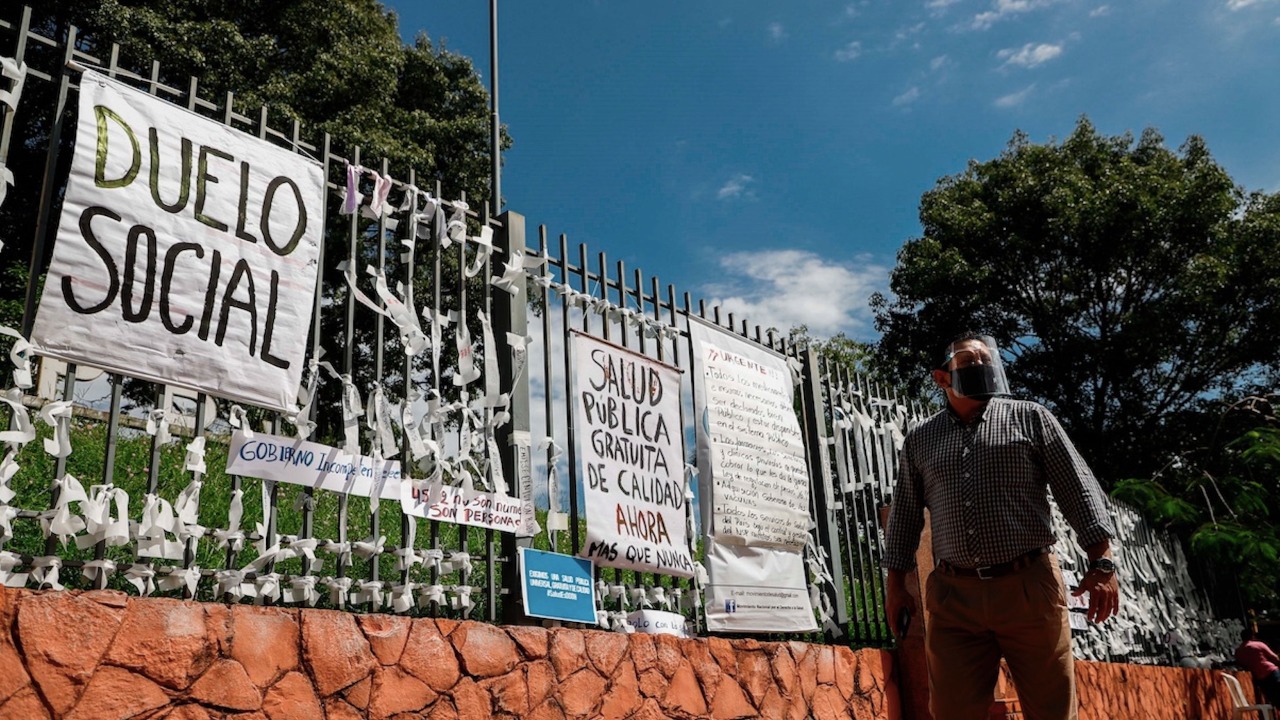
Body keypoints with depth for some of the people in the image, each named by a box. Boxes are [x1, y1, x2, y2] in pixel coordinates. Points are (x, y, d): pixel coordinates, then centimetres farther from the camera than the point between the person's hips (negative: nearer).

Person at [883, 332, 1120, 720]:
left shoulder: (1030, 418, 7)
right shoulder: (919, 441, 13)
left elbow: (1078, 489, 3)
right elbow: (905, 516, 17)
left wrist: (1101, 563, -6)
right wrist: (895, 584, 13)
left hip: (1029, 588, -1)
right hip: (953, 596, 2)